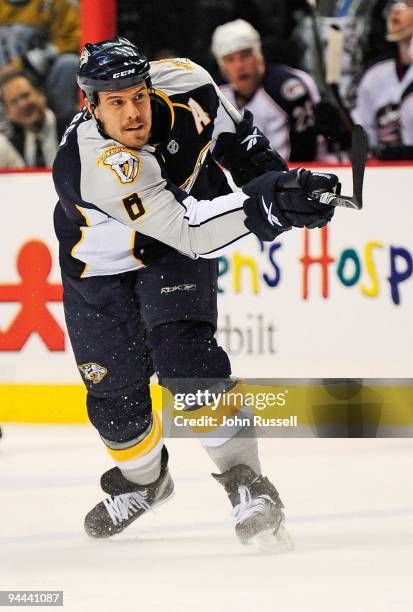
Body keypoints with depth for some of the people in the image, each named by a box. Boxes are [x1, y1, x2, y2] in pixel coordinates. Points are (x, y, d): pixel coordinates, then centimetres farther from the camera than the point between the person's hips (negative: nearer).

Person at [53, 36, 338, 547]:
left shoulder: (178, 81, -24)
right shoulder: (99, 167, -40)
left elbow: (210, 102, 4)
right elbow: (186, 231, -46)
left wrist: (250, 151, -4)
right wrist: (261, 203, -57)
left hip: (173, 256, 2)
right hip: (101, 266, -2)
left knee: (184, 355, -22)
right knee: (115, 392, 5)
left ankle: (246, 482, -22)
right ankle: (142, 479, 36)